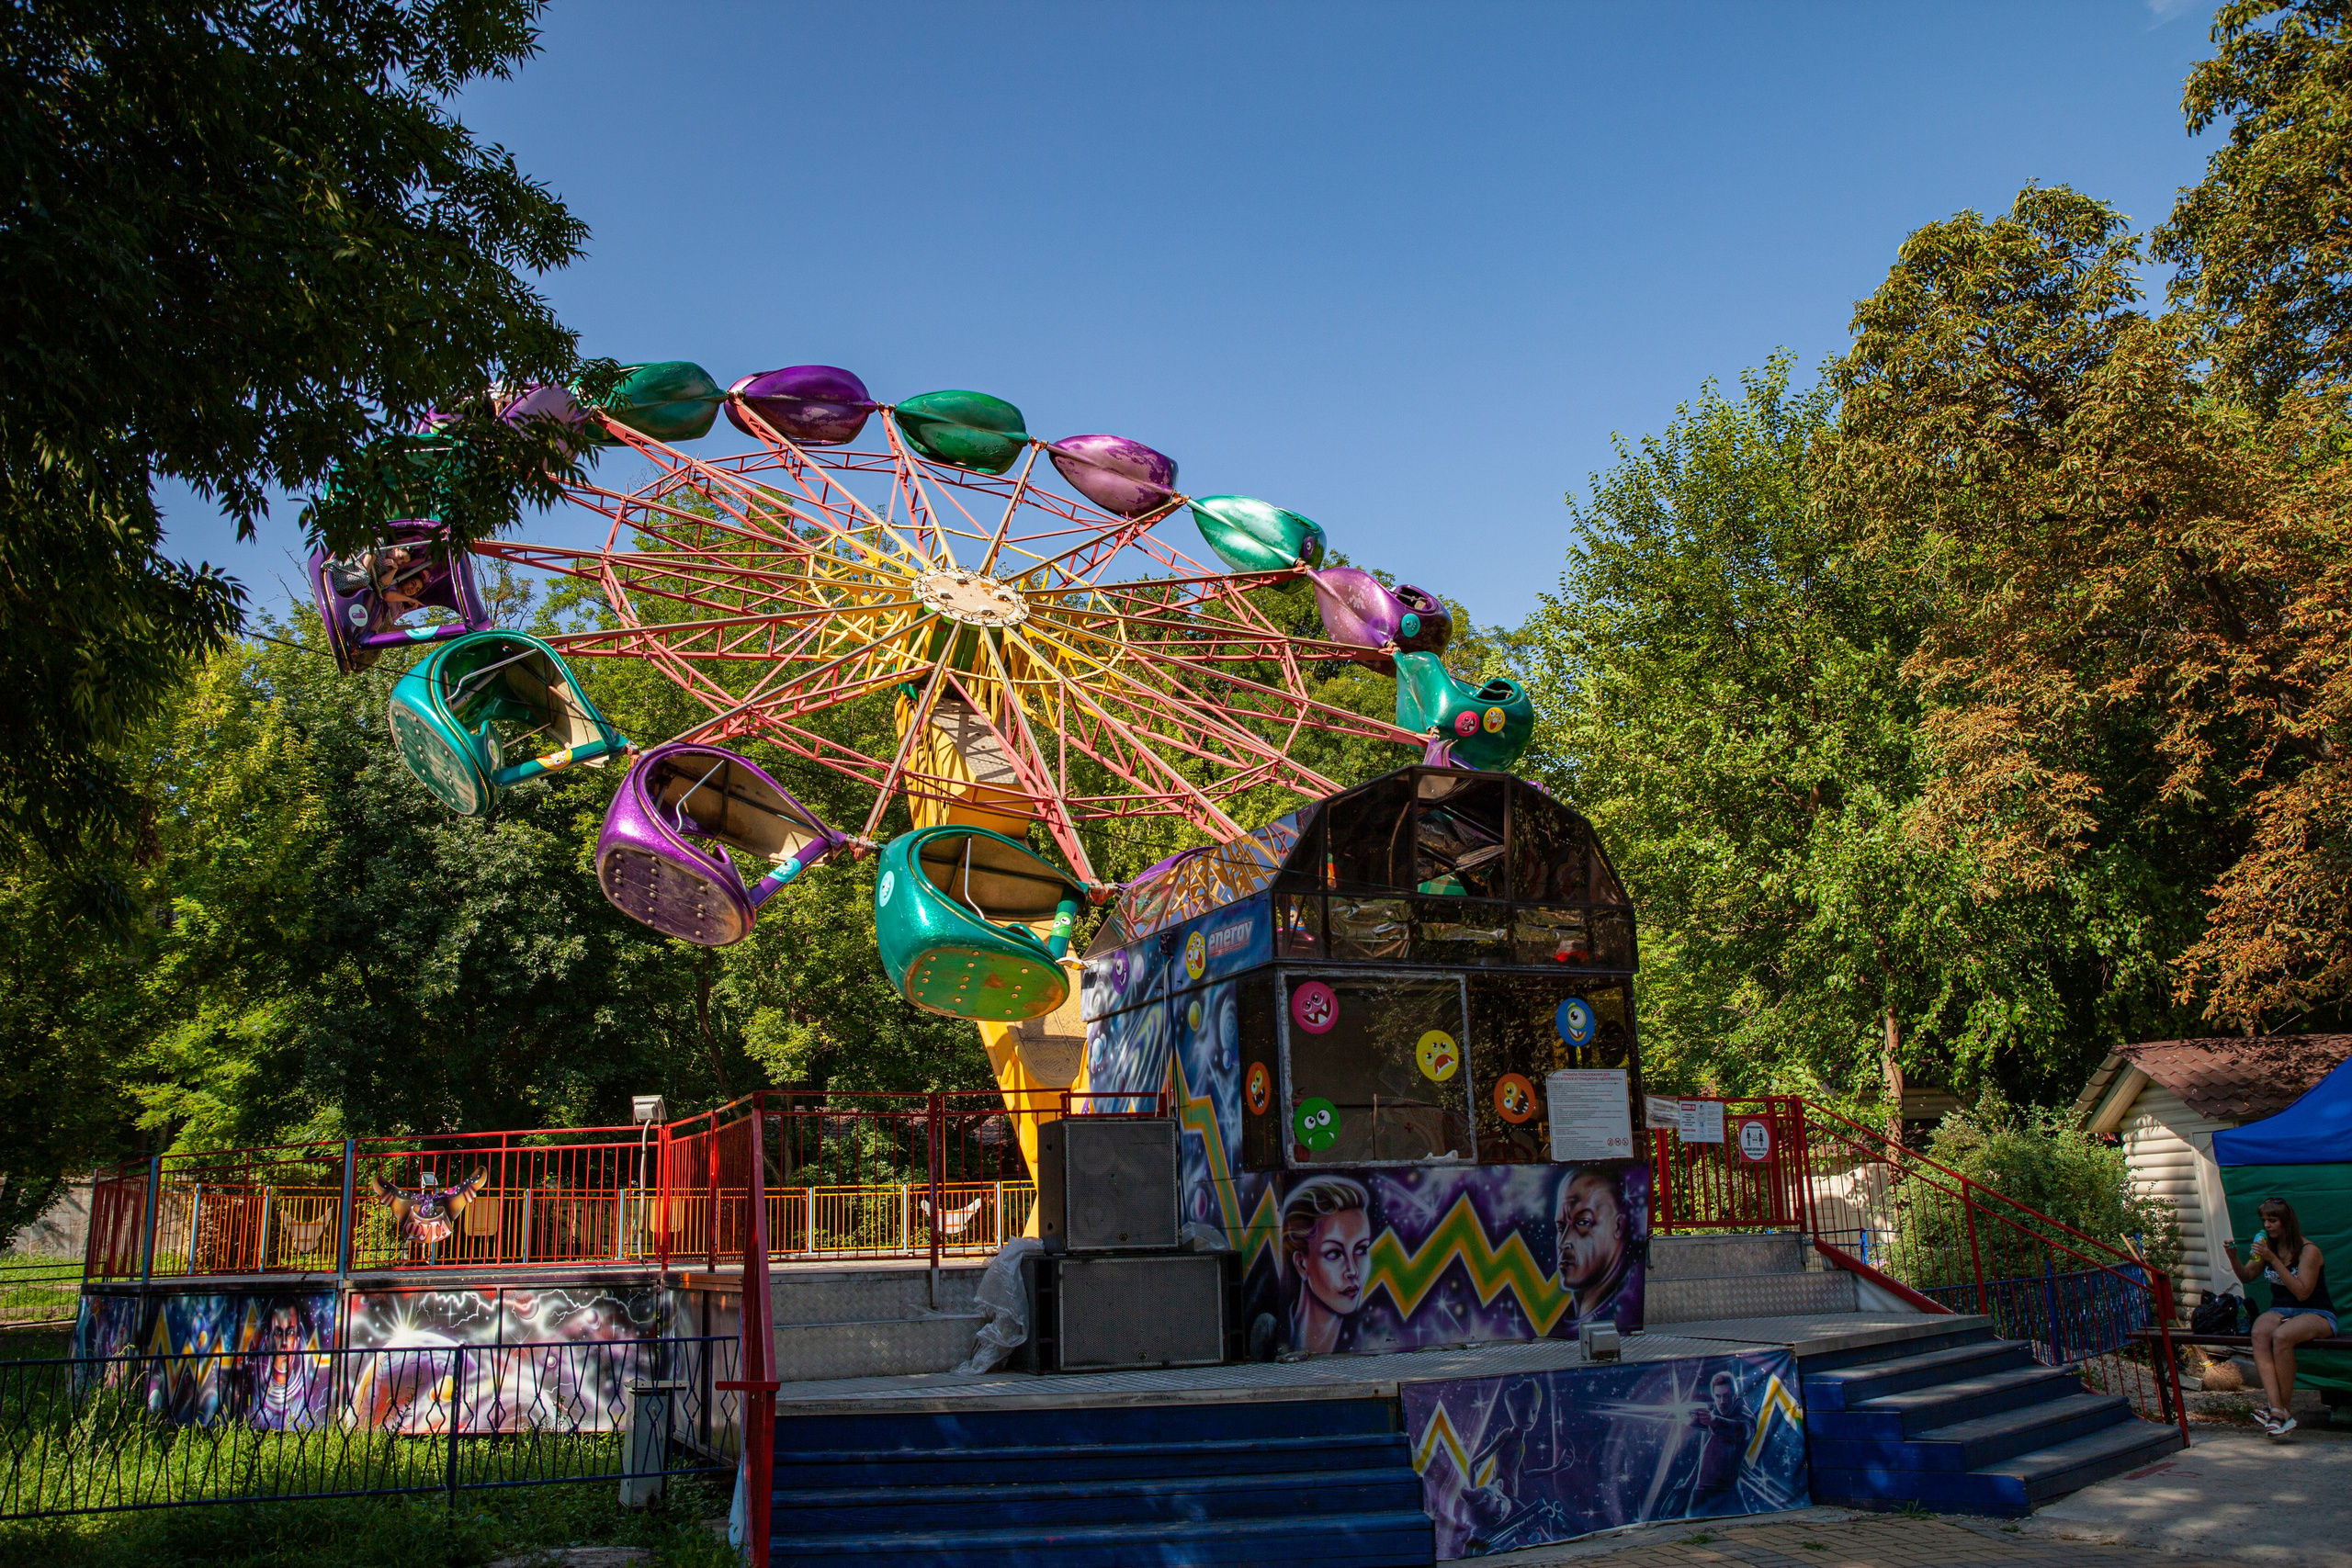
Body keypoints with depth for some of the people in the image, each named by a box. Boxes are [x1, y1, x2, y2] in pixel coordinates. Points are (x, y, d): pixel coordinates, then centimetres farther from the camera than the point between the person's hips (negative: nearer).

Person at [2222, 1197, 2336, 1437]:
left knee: (2281, 1336, -37)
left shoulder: (2308, 1250, -11)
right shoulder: (2268, 1246, 9)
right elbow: (2246, 1275, 20)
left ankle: (2285, 1407, -24)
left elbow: (2302, 1292, -20)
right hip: (2280, 1311, 5)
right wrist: (2233, 1257, -1)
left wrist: (2273, 1260, -25)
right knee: (2260, 1333, -31)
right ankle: (2277, 1409, -42)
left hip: (2316, 1314, -5)